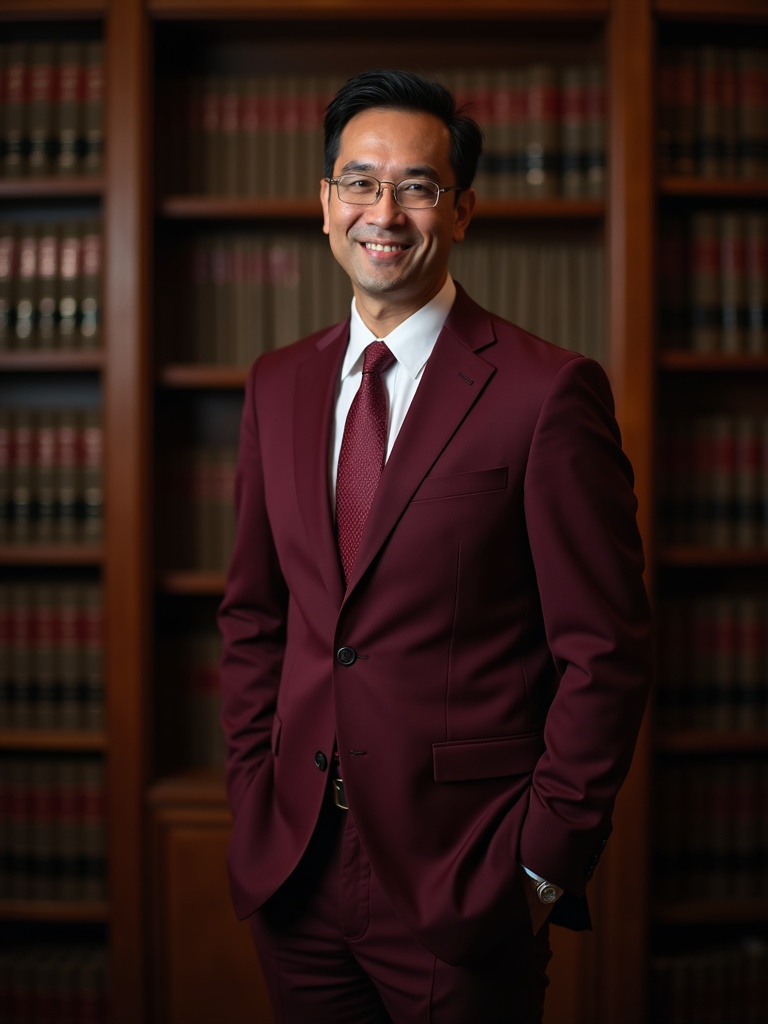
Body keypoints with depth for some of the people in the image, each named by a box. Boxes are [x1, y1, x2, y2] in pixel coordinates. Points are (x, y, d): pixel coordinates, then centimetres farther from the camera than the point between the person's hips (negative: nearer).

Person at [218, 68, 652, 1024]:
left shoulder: (548, 390, -11)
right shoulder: (278, 384, 6)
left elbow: (605, 652, -10)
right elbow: (253, 613, 11)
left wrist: (544, 862, -10)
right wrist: (255, 800, 5)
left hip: (463, 884, -4)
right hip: (293, 867, 5)